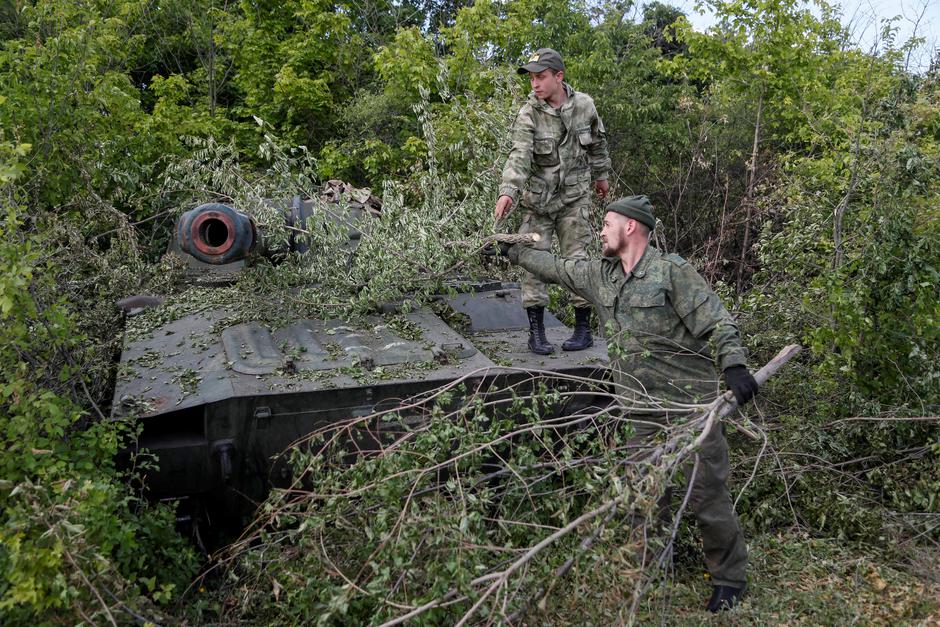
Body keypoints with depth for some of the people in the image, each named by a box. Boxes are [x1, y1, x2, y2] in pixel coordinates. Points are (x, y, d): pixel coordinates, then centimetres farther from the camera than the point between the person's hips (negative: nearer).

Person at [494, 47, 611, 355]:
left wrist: (601, 175, 23)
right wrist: (508, 191, -42)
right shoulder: (528, 114, -13)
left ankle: (583, 329, 11)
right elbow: (519, 155, -27)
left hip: (574, 195, 1)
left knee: (576, 258, 1)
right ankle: (536, 331, 6)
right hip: (538, 197, -1)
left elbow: (597, 142, 13)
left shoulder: (584, 105, -4)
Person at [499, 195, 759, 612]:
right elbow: (556, 268, 24)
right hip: (640, 408, 6)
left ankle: (729, 578, 17)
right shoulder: (599, 275, 10)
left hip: (690, 404, -6)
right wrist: (512, 251, 30)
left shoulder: (671, 271, -10)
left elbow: (718, 322, -13)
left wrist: (734, 364, -27)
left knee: (706, 493, 0)